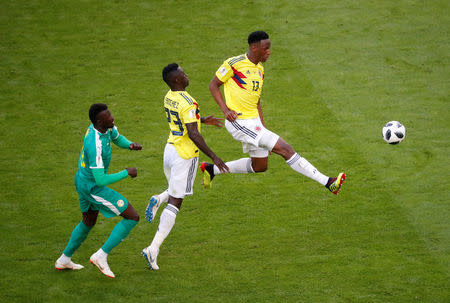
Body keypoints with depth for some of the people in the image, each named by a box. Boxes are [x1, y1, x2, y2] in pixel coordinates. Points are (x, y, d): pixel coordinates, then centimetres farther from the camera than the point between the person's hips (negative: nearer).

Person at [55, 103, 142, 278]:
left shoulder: (106, 126, -7)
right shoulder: (95, 145, -34)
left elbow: (118, 139, 15)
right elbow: (101, 180, -32)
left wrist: (131, 145, -7)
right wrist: (127, 173, -22)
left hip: (82, 181, 10)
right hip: (94, 188, -10)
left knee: (88, 222, 30)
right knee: (132, 217, -3)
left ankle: (64, 260, 42)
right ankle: (101, 256, 0)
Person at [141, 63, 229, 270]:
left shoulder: (169, 97, 7)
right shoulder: (187, 102, -20)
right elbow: (193, 134, -24)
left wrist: (203, 120, 27)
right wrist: (213, 157, -22)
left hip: (170, 149, 8)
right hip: (185, 155, -8)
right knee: (175, 203, -3)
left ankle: (159, 199, -2)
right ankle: (154, 249, -9)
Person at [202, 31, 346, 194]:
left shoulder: (260, 70, 13)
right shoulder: (234, 63, -12)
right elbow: (213, 85, -6)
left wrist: (263, 128, 15)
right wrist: (225, 110, -17)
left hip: (254, 122, 9)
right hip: (239, 122, -9)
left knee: (260, 166, 17)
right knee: (285, 149, -15)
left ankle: (212, 169, 31)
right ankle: (327, 182, -17)